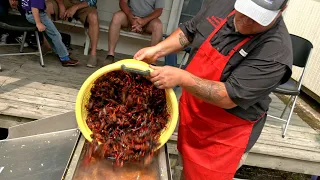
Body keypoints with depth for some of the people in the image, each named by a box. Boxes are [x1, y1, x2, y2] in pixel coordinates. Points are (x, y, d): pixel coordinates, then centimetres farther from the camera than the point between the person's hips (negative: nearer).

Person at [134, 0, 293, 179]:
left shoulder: (276, 52, -28)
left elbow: (229, 98, -29)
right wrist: (157, 50, -7)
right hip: (190, 109, 6)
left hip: (225, 134, -5)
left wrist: (181, 78, -35)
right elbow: (189, 30, 5)